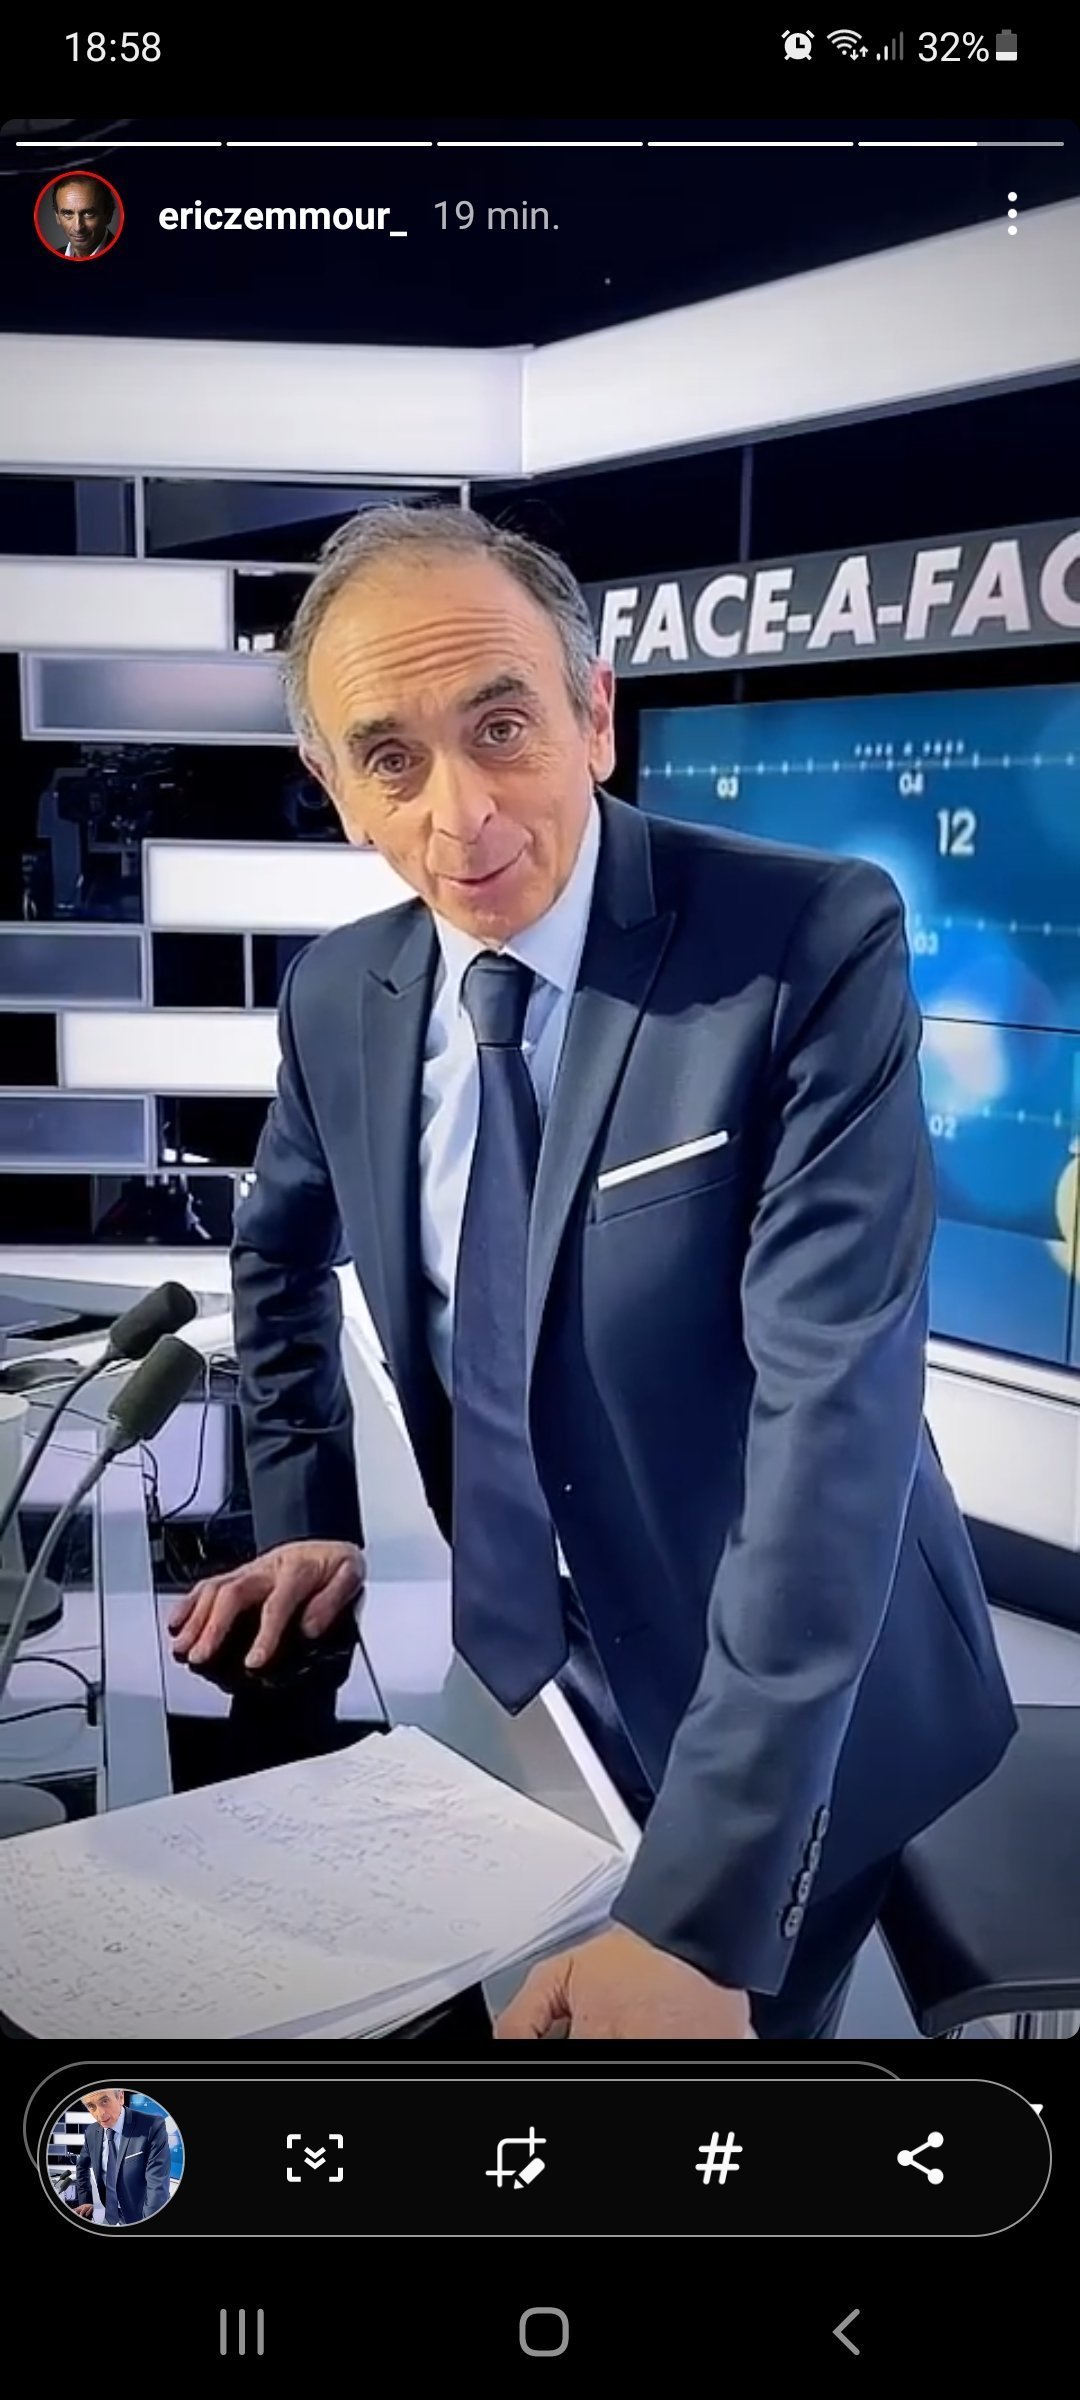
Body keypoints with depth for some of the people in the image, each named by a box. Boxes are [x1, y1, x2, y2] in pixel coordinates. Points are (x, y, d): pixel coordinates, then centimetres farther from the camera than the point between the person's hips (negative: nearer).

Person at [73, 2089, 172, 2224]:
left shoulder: (153, 2127, -23)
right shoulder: (92, 2132, -3)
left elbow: (158, 2185, -26)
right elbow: (82, 2166, 18)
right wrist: (85, 2201, 7)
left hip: (144, 2219, -5)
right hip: (111, 2219, 5)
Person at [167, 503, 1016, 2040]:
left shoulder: (817, 946, -22)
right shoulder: (340, 999, -4)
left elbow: (834, 1404, -29)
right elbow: (282, 1255, 17)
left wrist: (696, 1915, -33)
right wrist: (306, 1516, 6)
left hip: (801, 1721, -4)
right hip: (528, 1686, 4)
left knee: (733, 2016, 14)